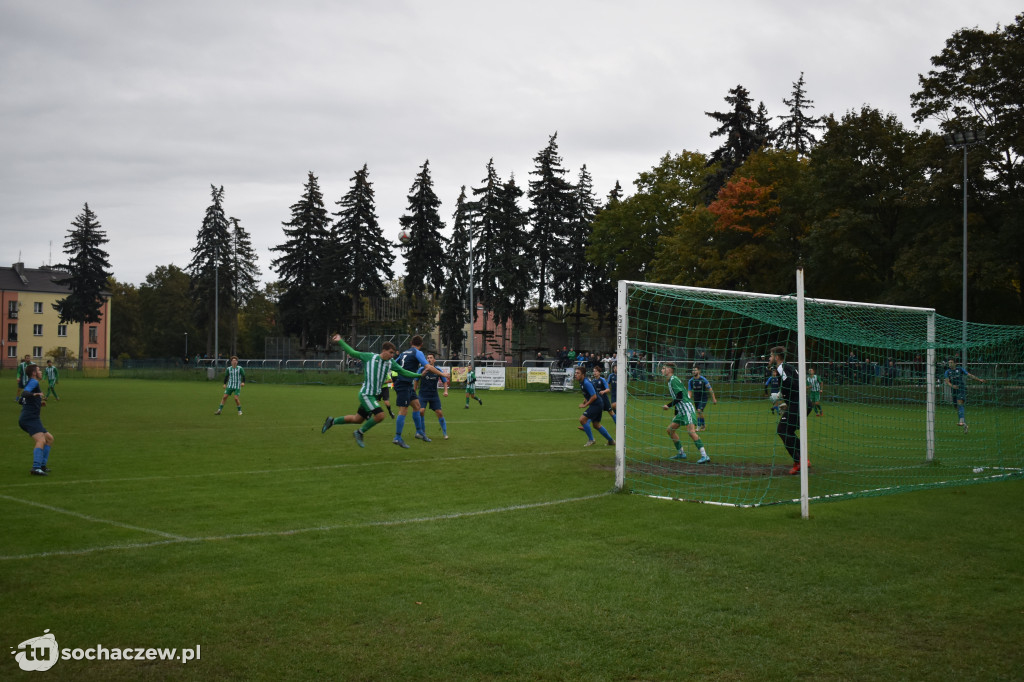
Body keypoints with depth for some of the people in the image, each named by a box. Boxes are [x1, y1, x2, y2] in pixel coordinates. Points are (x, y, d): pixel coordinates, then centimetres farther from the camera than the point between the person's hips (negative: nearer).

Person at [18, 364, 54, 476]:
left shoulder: (31, 383, 24)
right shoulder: (33, 382, -5)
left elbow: (22, 401, 32)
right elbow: (24, 393, -24)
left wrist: (38, 403, 33)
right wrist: (34, 394, -42)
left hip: (27, 419, 11)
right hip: (30, 419, -11)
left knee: (49, 438, 18)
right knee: (41, 441, -26)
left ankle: (42, 465, 15)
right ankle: (36, 468, -41)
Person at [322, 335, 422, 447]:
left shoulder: (391, 362, 5)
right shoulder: (370, 357, -10)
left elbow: (403, 372, 10)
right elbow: (353, 352, -2)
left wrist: (419, 375, 1)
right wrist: (340, 341, -6)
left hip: (374, 395, 7)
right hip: (366, 394, -7)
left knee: (357, 419, 16)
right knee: (380, 415, -21)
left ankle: (332, 421, 36)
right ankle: (359, 433, -1)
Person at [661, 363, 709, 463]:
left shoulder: (674, 380, -11)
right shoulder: (671, 381, 19)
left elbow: (679, 397, -18)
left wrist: (668, 406, -13)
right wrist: (676, 415, 26)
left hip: (687, 409, -10)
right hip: (681, 411, 10)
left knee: (691, 431, -21)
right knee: (670, 429, 13)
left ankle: (704, 456, -25)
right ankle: (680, 453, 20)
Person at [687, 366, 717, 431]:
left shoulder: (703, 379, -14)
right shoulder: (690, 381, -3)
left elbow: (710, 389, -7)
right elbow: (689, 391, 0)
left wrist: (713, 399, -5)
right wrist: (689, 399, -16)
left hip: (703, 398, -4)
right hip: (696, 398, 5)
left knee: (699, 410, -22)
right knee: (700, 413, 12)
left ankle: (698, 427, -18)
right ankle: (703, 426, 32)